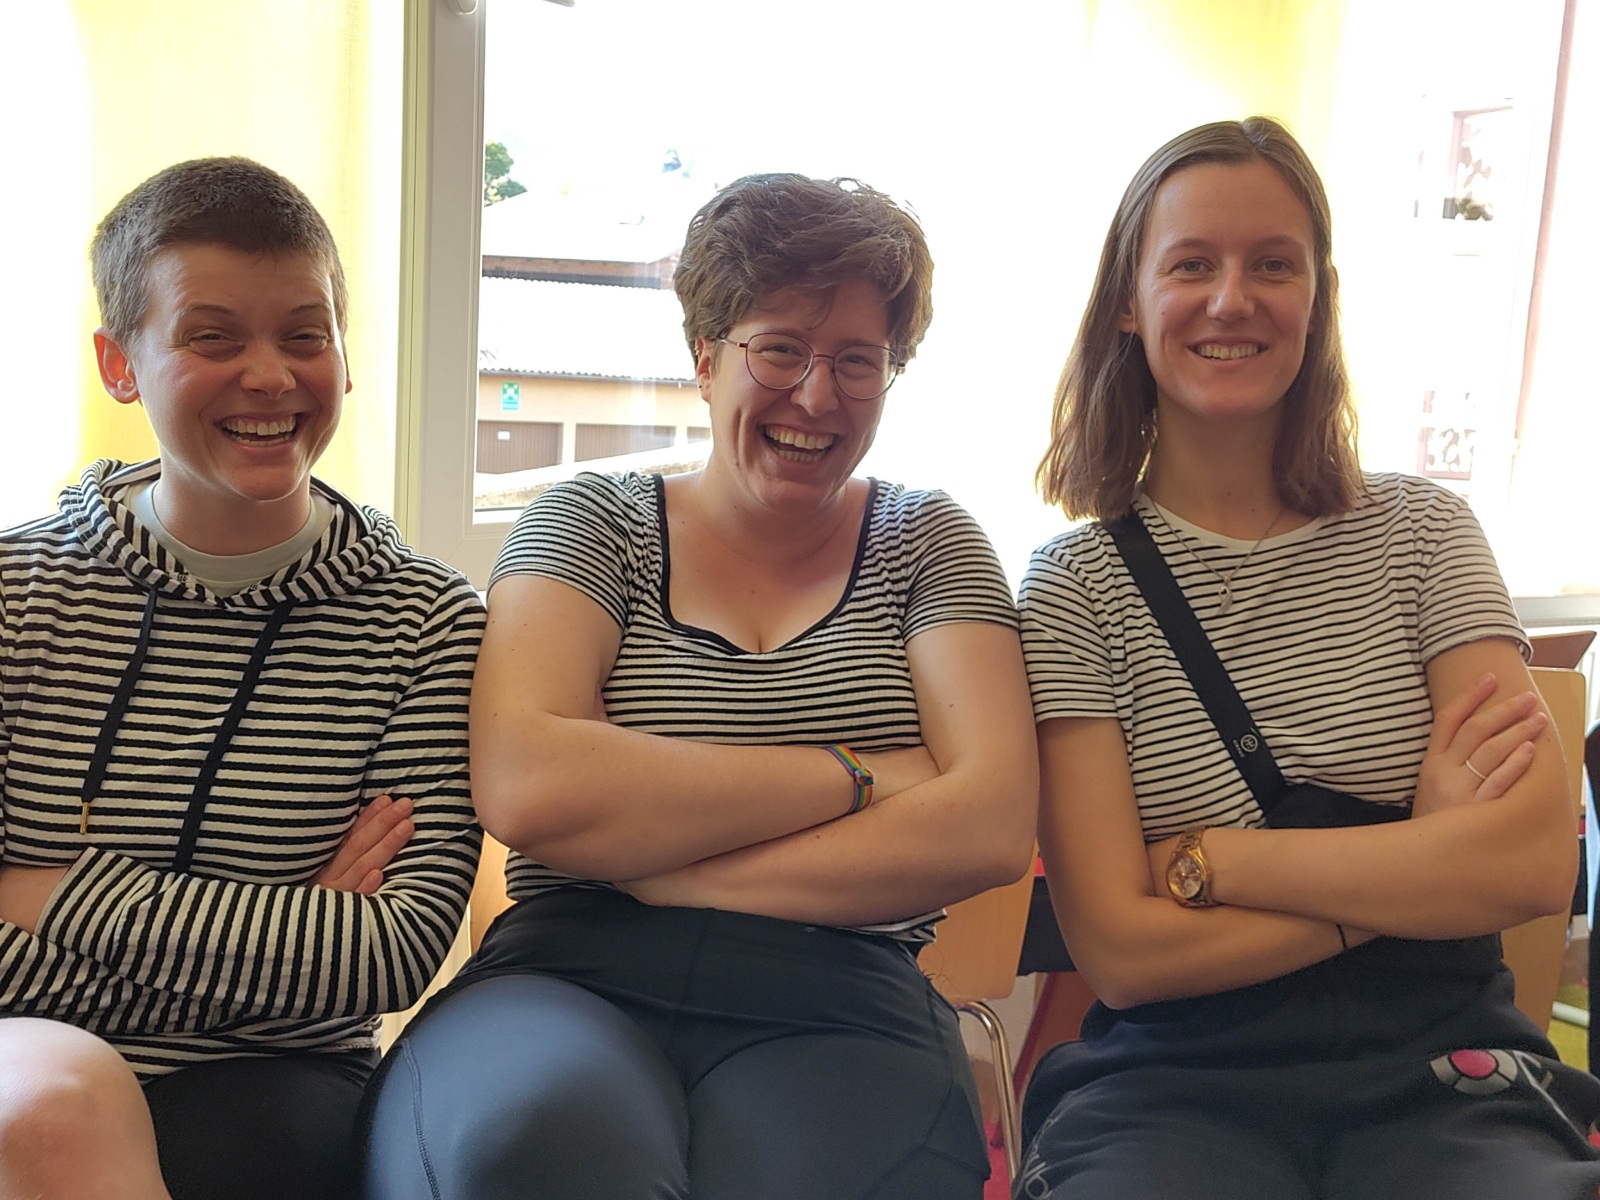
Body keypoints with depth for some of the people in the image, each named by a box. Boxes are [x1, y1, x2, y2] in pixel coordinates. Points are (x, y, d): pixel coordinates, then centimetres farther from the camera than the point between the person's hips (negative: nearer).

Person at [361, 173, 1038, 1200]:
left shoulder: (927, 544, 14)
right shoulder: (595, 523, 11)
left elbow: (993, 828, -2)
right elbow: (524, 790, -8)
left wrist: (649, 867, -7)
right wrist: (853, 777, -6)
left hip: (833, 1010, 1)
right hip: (569, 982, 0)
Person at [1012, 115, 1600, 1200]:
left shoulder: (1423, 531, 7)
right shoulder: (1077, 584, -2)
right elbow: (1122, 954, -9)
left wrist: (1197, 861, -10)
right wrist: (1426, 862, -7)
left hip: (1442, 1073, 3)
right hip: (1175, 1080, -2)